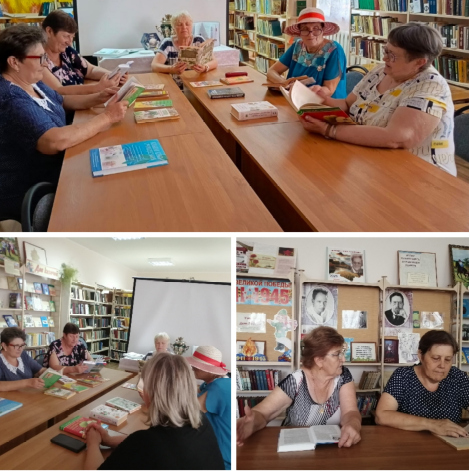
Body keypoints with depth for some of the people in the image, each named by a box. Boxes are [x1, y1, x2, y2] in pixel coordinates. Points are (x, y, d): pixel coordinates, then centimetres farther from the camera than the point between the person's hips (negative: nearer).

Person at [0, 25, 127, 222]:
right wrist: (107, 117, -30)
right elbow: (56, 141, -39)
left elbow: (62, 101, 20)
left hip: (44, 179, 9)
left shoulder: (30, 83, 5)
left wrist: (98, 98, 2)